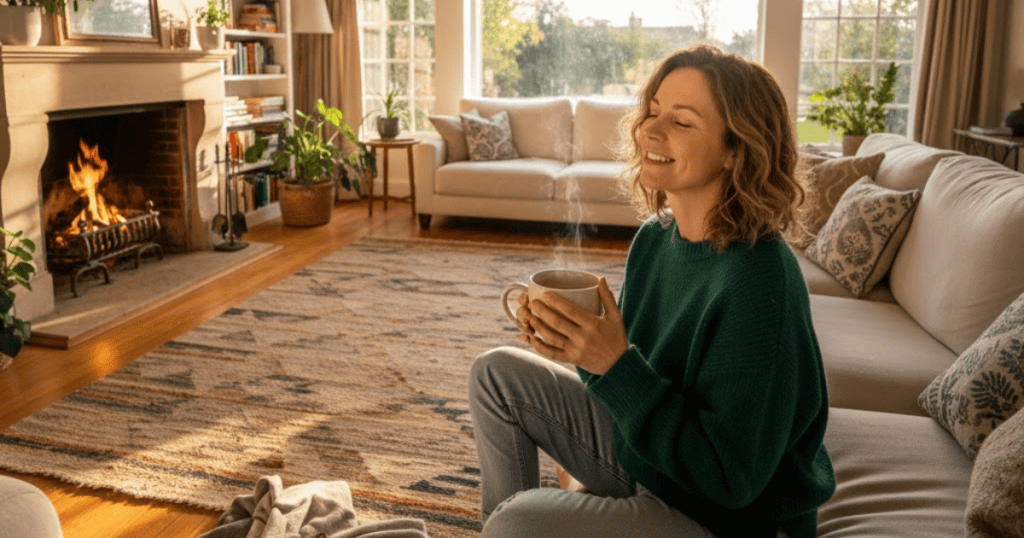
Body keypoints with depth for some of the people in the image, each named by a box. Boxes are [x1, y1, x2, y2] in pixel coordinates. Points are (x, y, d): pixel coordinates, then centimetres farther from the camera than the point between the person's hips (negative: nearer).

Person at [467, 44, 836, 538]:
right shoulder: (654, 238, -4)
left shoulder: (756, 280, -28)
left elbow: (731, 478, -26)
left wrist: (614, 364, -30)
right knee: (497, 372, 7)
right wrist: (577, 343, -14)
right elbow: (630, 378, 6)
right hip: (642, 452, 8)